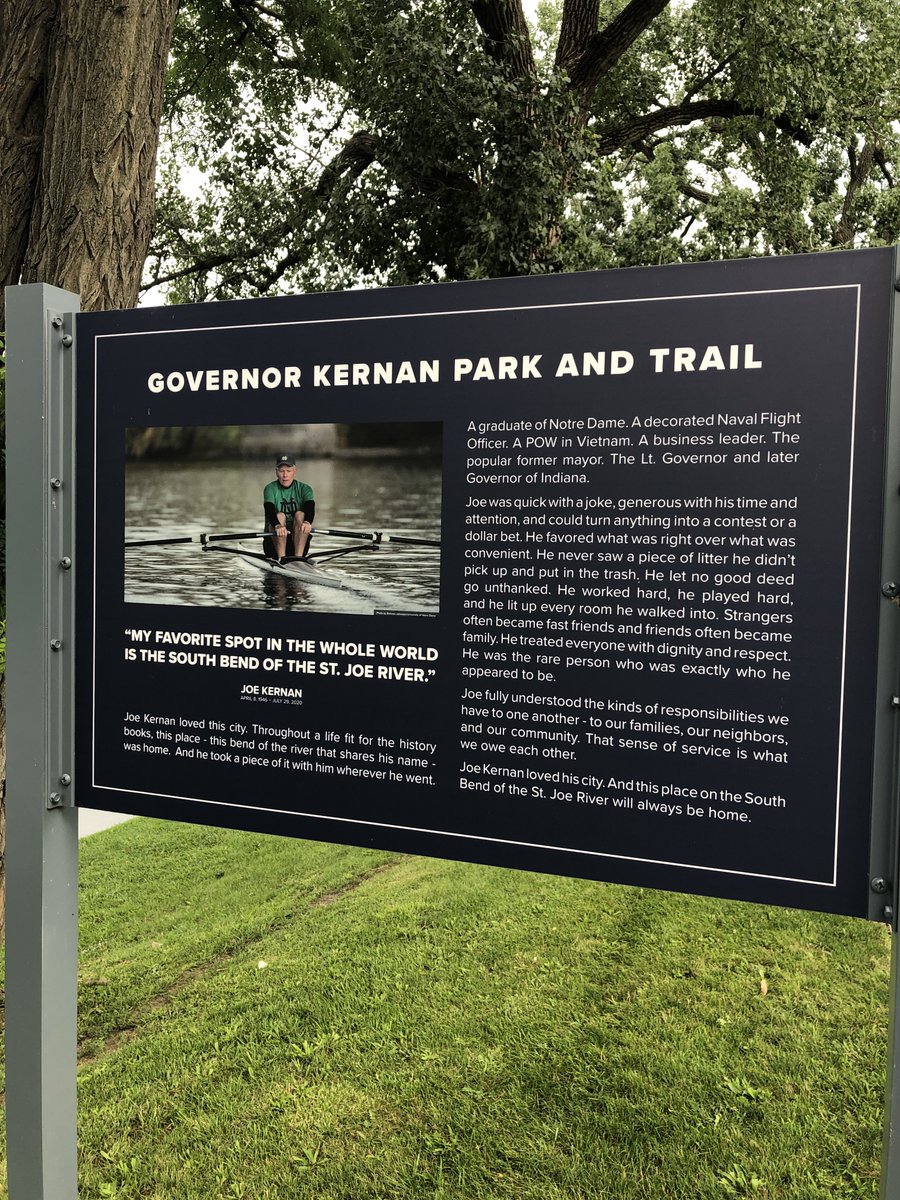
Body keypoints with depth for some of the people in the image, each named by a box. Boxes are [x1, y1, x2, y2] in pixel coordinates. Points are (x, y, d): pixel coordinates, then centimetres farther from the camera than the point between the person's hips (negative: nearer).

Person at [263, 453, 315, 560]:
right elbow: (269, 510, -22)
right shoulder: (270, 489, -2)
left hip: (299, 541, 1)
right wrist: (277, 525, -44)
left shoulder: (304, 489, 1)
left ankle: (298, 557, -32)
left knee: (300, 515, -24)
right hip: (274, 541, -1)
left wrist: (307, 522, -43)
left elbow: (310, 507, -20)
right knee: (280, 516, -26)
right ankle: (281, 558, -33)